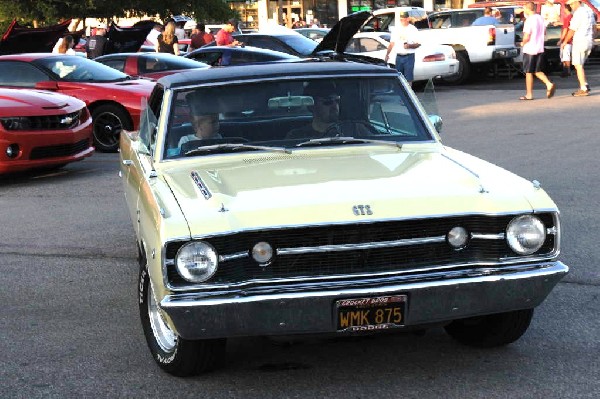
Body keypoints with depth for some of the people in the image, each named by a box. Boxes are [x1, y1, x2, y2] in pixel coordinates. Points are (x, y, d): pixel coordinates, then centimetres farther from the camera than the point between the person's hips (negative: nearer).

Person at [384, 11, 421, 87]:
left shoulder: (413, 30, -1)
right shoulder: (396, 30, 12)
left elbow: (418, 44, -4)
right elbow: (392, 43, 14)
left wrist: (409, 46, -22)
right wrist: (387, 54, 4)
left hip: (409, 56, -4)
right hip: (399, 56, 4)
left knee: (408, 78, -6)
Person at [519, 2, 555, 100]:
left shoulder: (529, 21, -18)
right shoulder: (540, 18, 6)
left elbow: (526, 37, -21)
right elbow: (544, 32, 18)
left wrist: (523, 43, -2)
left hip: (530, 50, -7)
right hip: (540, 49, 7)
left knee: (528, 72, 3)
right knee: (538, 71, 15)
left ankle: (529, 94, 8)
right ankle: (549, 84, -6)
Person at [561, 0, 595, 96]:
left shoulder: (578, 13, -16)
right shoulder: (589, 11, 11)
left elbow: (572, 30, -14)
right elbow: (594, 26, 21)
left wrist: (565, 42, -2)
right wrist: (592, 38, 31)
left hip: (579, 41, -9)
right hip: (589, 42, 9)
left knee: (578, 66, -4)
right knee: (579, 65, 17)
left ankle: (584, 89, -8)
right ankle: (585, 85, 9)